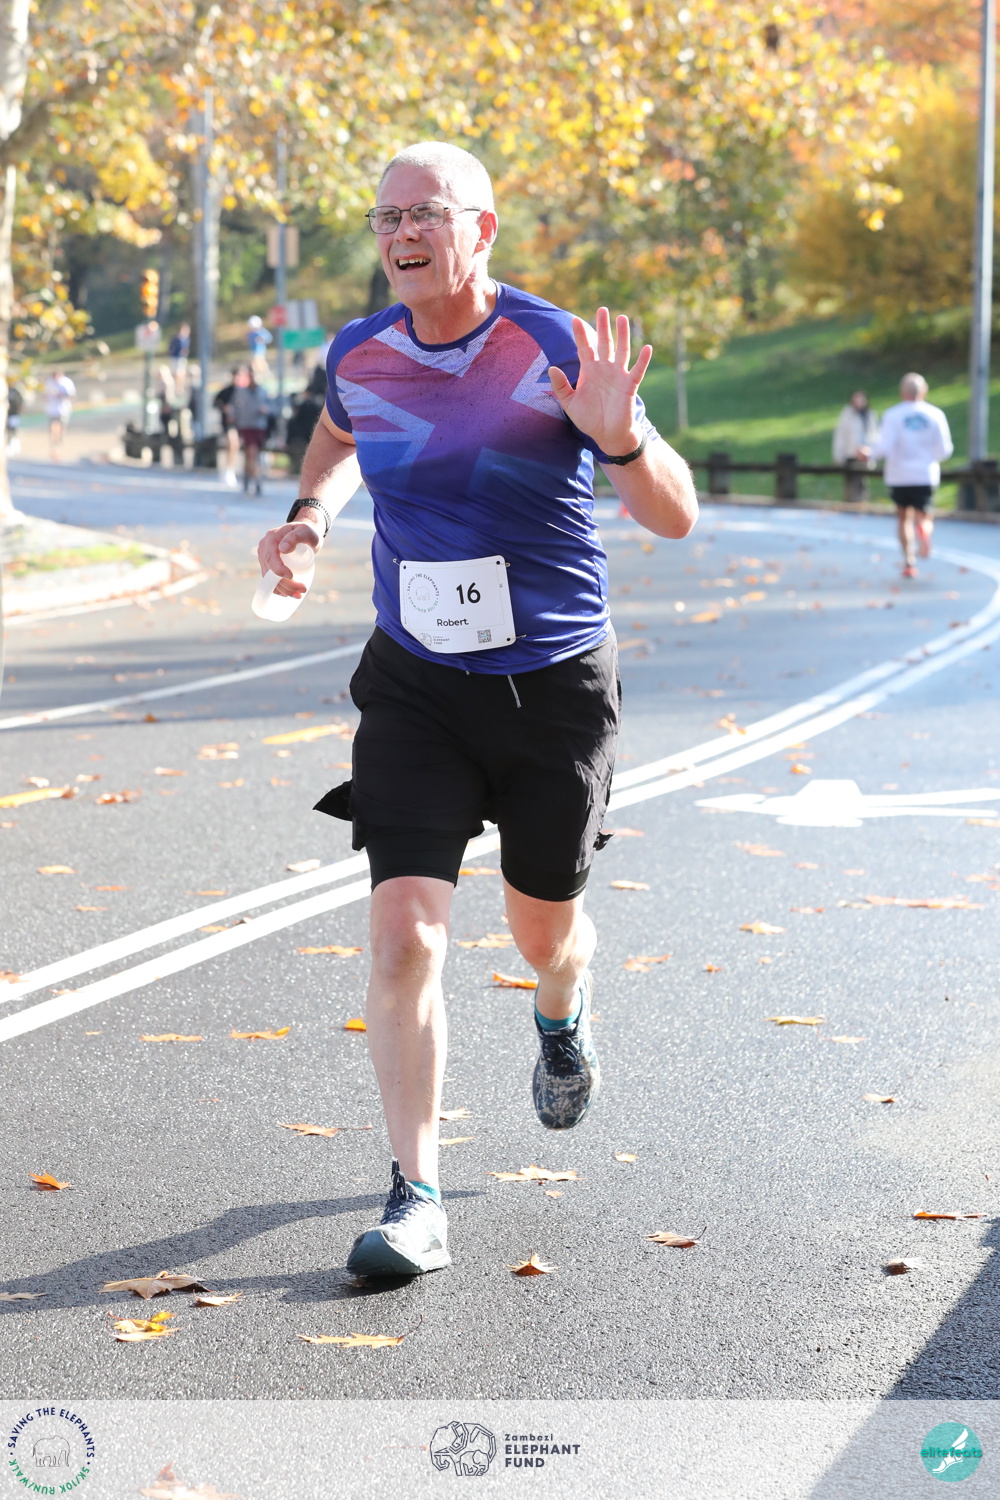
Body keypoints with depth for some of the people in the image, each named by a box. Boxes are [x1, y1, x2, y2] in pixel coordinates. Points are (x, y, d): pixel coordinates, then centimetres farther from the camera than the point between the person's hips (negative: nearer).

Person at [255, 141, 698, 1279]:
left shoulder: (556, 350, -14)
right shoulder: (358, 355, -3)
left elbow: (675, 517, -15)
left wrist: (617, 436, -34)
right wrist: (310, 515, 5)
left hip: (556, 684, -1)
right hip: (414, 685, 2)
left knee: (544, 927, 15)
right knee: (405, 931, -14)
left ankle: (563, 1018, 54)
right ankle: (415, 1198, -8)